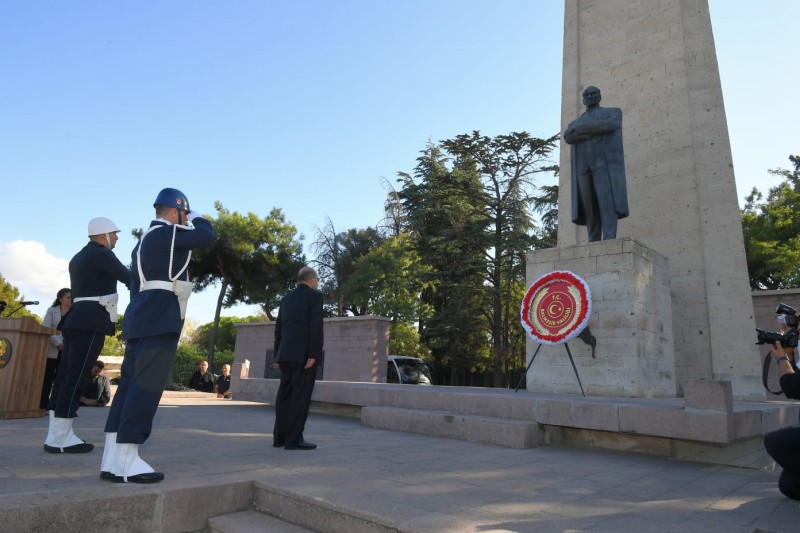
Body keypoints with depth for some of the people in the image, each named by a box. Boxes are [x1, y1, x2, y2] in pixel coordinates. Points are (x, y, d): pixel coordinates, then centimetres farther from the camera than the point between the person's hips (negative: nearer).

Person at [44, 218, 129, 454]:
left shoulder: (78, 257, 21)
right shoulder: (102, 254, -8)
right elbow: (129, 278, -12)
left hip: (77, 319, 10)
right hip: (92, 322, -10)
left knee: (65, 375, 7)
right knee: (76, 377, -9)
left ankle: (56, 435, 11)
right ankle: (61, 438, -8)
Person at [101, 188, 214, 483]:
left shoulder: (144, 240, 24)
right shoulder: (167, 233, -6)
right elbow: (206, 235, -16)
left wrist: (134, 326, 23)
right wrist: (196, 217, 6)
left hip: (142, 321, 10)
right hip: (159, 322, -10)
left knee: (130, 385, 6)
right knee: (145, 387, -11)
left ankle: (113, 460, 8)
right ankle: (125, 462, -10)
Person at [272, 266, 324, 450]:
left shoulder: (286, 298, 17)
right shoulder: (315, 296, -4)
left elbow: (278, 328, 16)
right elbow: (316, 326, -14)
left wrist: (278, 355, 19)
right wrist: (314, 354, -15)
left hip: (287, 354, 7)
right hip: (304, 354, -7)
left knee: (285, 395, 10)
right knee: (301, 396, -6)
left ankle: (279, 437, 14)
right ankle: (294, 439, -5)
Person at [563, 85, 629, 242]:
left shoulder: (614, 112, 17)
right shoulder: (575, 123, 26)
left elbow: (608, 125, -9)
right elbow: (568, 137, 1)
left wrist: (581, 128, -2)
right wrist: (595, 133, -9)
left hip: (605, 163, -4)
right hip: (584, 168, 4)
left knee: (606, 201, -21)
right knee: (590, 208, -4)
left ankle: (609, 240, -29)